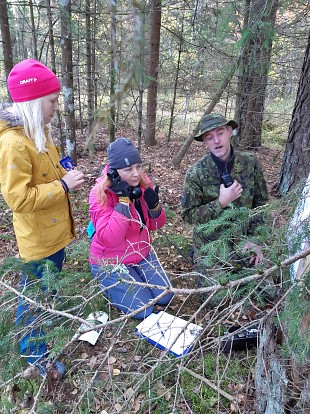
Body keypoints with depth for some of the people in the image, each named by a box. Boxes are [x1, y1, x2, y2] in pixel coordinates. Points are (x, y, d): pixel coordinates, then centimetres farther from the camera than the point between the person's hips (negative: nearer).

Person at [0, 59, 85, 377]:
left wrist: (66, 174, 1)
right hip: (37, 239, -8)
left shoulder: (38, 132, 4)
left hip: (54, 231, 9)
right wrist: (63, 186, -24)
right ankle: (34, 352, 32)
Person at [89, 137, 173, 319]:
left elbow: (156, 225, -1)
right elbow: (110, 239, -32)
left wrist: (155, 205, -24)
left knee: (165, 297, 6)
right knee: (143, 310, -6)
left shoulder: (143, 183, -9)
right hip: (111, 262, -5)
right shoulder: (101, 193, -24)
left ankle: (129, 280, 28)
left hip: (142, 254, 6)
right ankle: (108, 285, 17)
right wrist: (123, 200, -36)